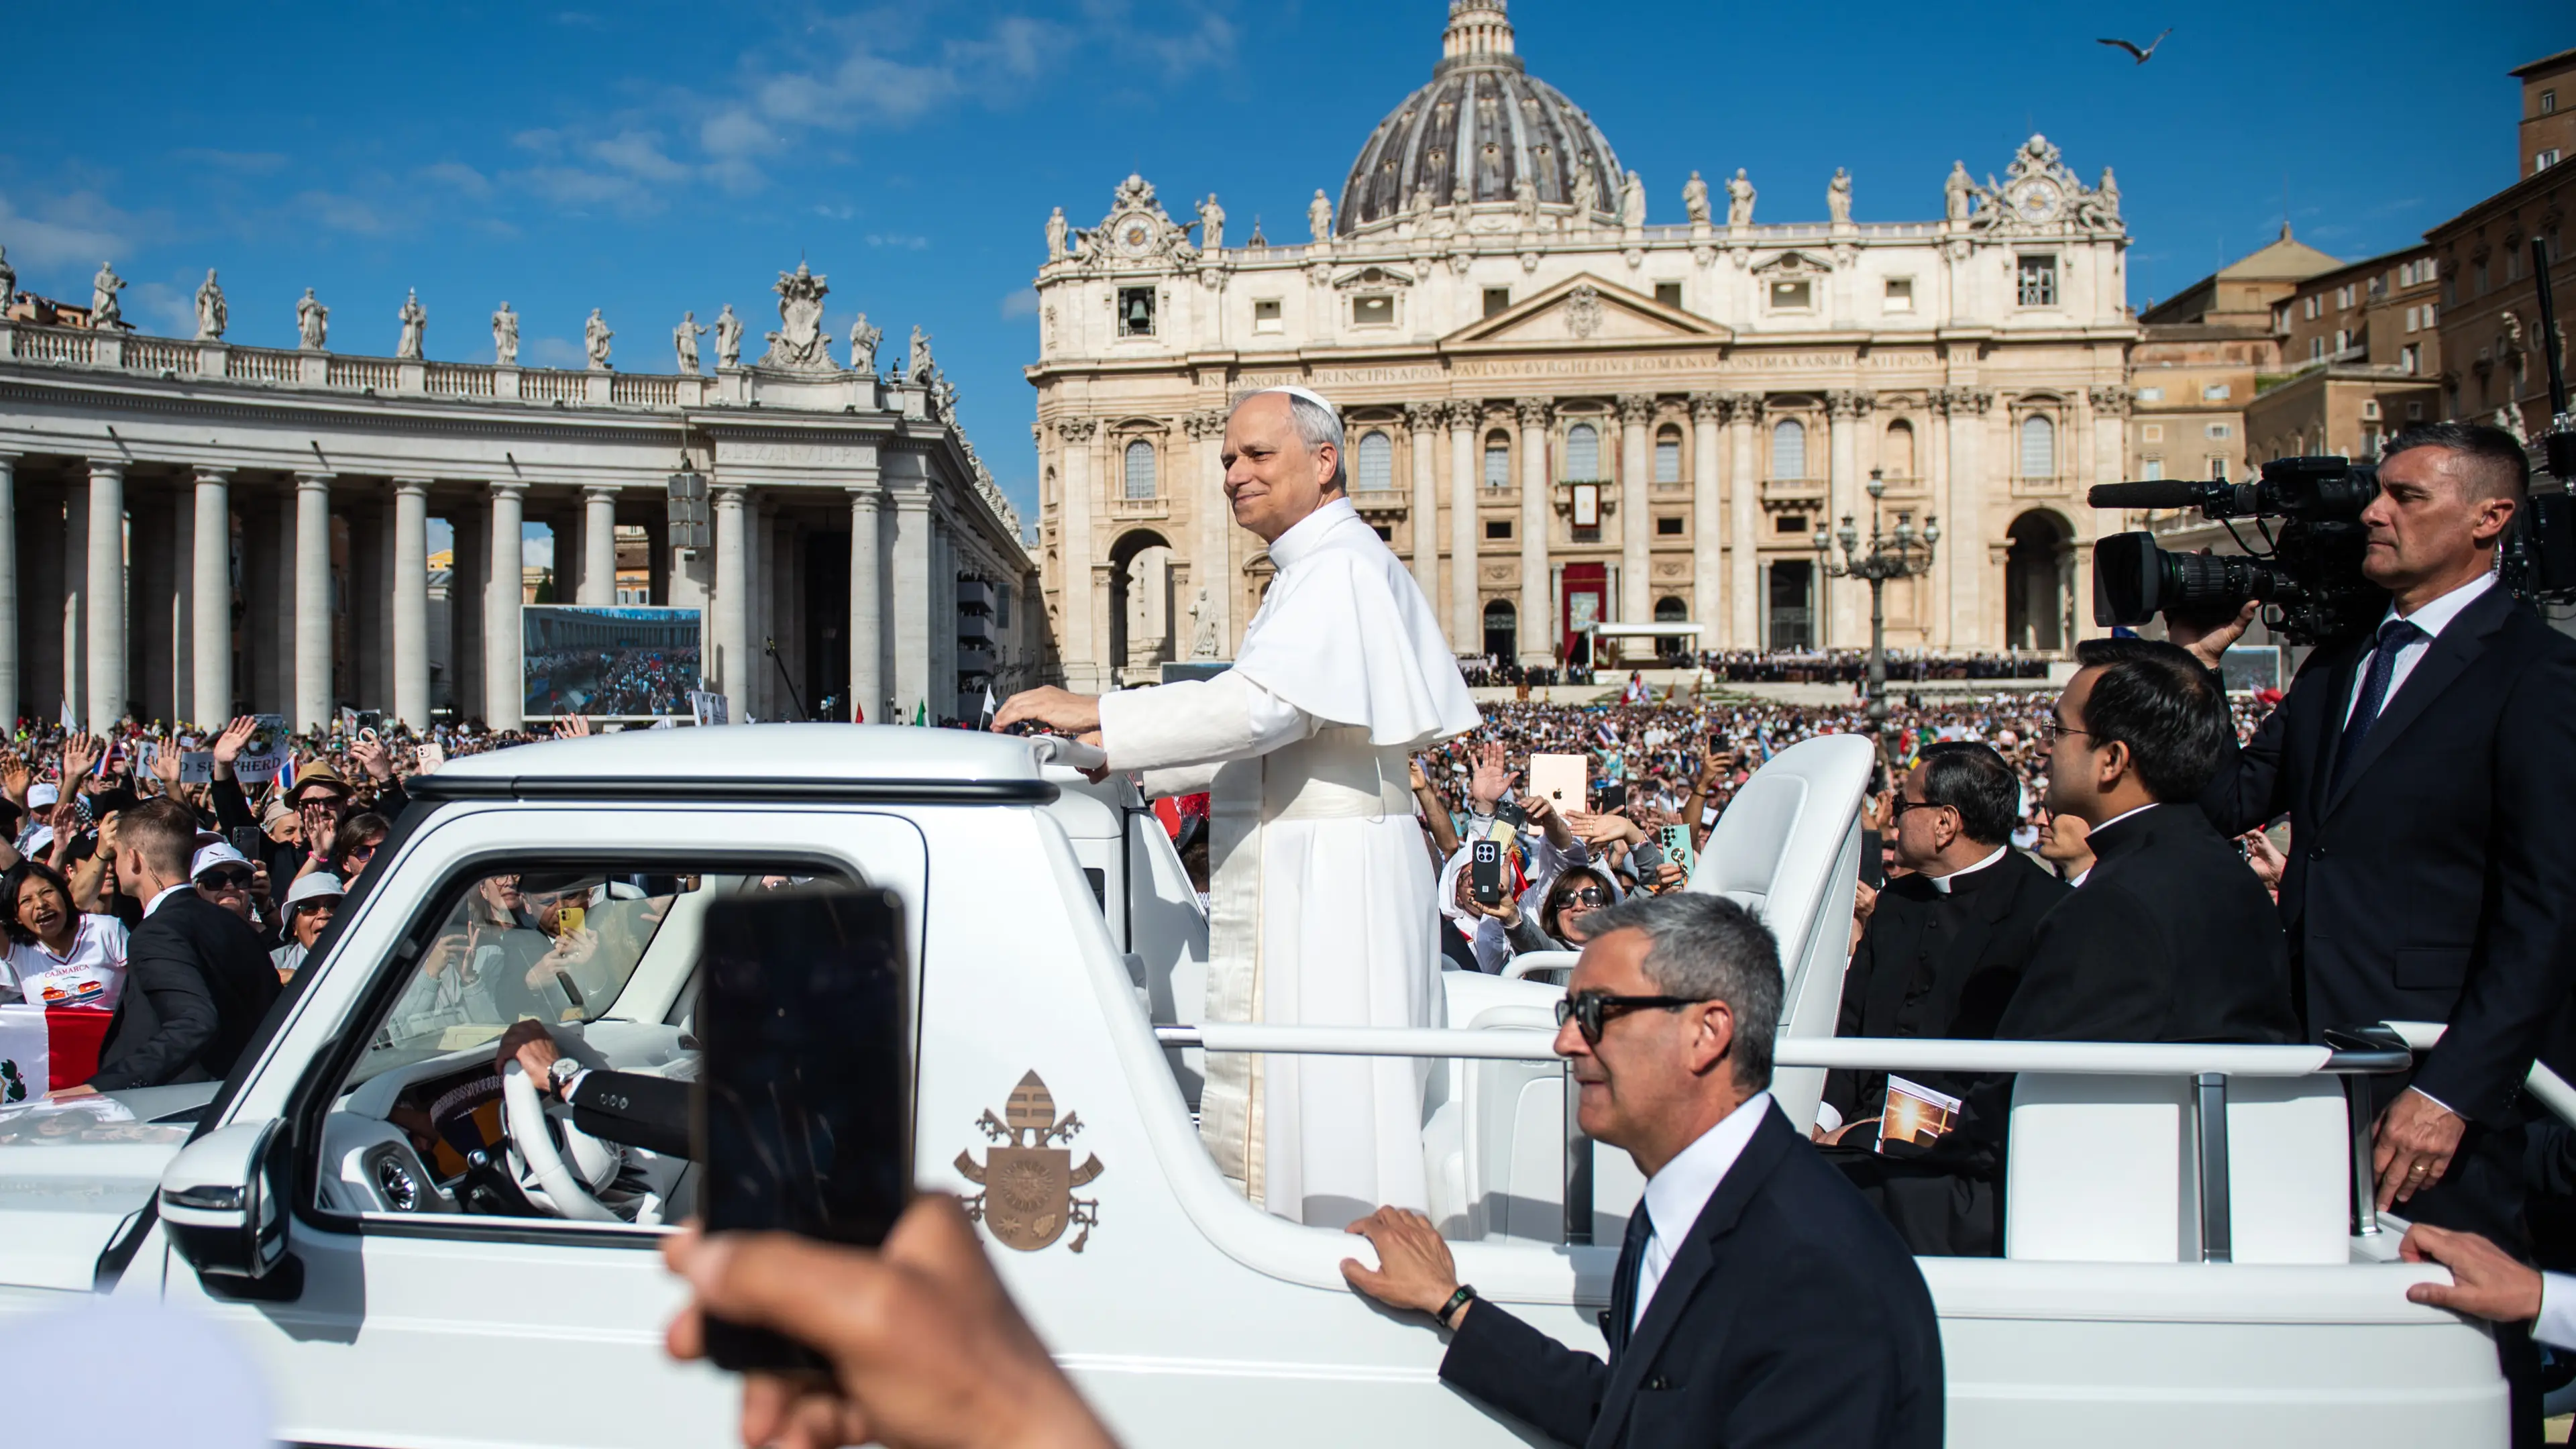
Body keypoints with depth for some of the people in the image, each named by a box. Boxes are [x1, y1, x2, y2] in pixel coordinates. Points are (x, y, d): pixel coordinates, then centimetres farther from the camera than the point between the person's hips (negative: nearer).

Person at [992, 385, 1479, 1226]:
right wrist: (1126, 758, 14)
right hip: (1292, 881, 11)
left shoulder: (1341, 569, -14)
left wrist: (1093, 713, -26)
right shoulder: (1313, 573, 20)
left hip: (1325, 884, -11)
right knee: (1256, 1114, 12)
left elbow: (1265, 704, -28)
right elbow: (1271, 735, 23)